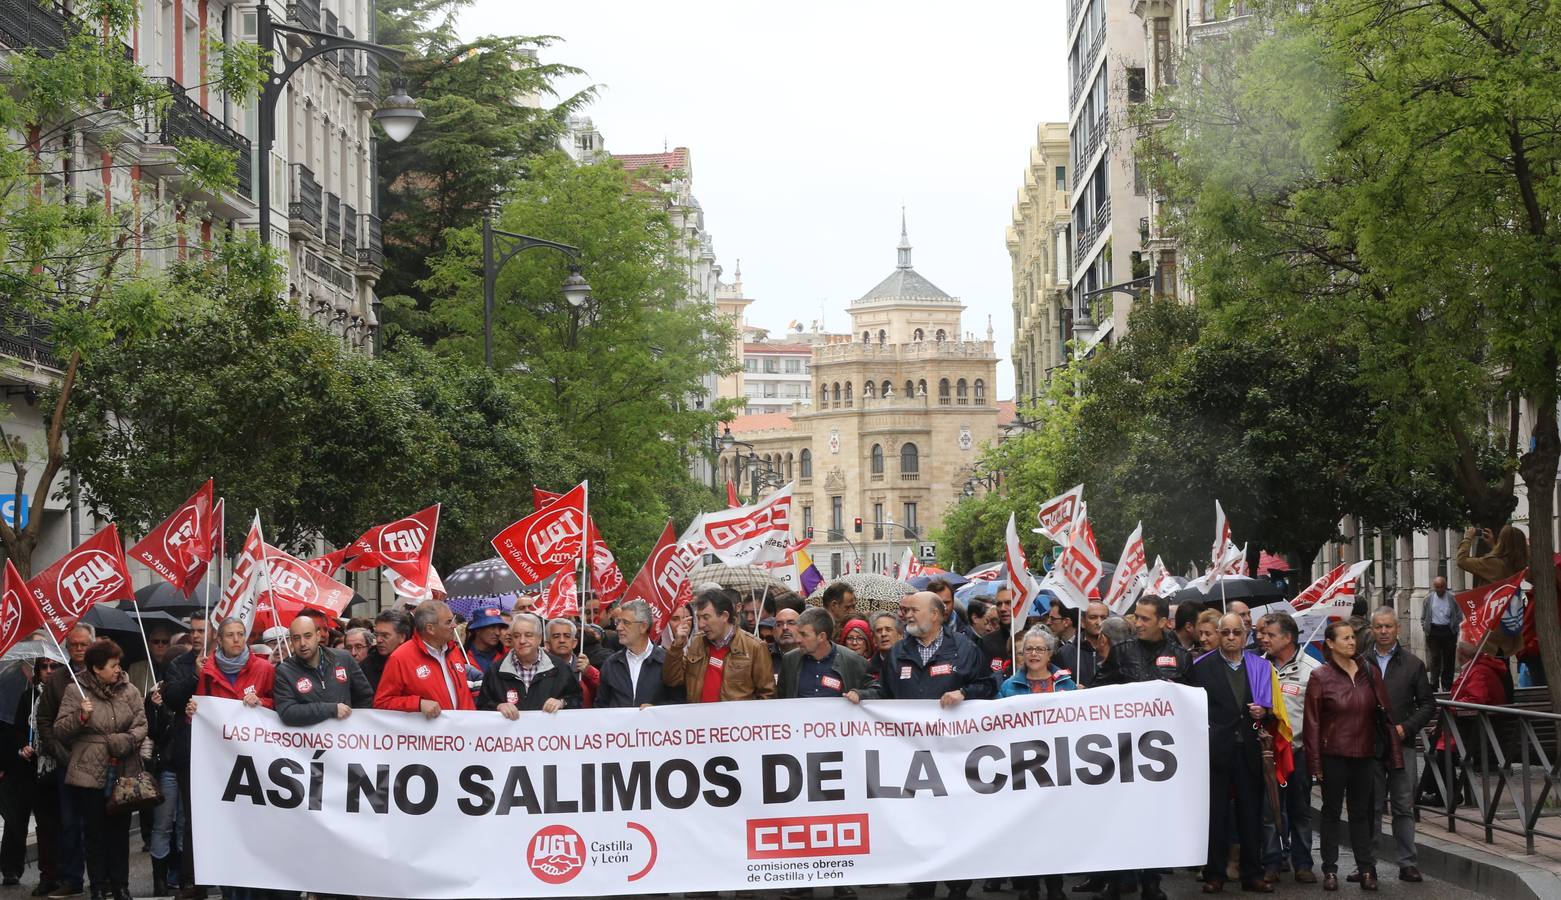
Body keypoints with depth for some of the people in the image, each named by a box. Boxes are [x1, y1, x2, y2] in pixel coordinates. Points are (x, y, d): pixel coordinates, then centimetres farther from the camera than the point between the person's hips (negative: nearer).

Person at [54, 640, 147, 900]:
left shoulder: (129, 690, 5)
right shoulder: (77, 692, -2)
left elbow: (141, 725, 1)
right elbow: (60, 731, -5)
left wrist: (127, 740, -17)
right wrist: (80, 717, -21)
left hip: (124, 773, 2)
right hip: (90, 775, -2)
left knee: (120, 830, 6)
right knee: (95, 832, 4)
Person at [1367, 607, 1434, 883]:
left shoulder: (1413, 664, 6)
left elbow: (1428, 704, 5)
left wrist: (1406, 728, -7)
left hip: (1402, 744, 0)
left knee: (1404, 807, 1)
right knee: (1371, 807, 5)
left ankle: (1408, 863, 4)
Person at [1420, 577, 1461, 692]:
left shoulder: (1452, 598, 1)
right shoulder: (1429, 598, 7)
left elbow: (1459, 616, 5)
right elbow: (1423, 617, 15)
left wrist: (1455, 629, -2)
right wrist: (1425, 628, 5)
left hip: (1448, 631, -1)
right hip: (1434, 632, 1)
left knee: (1448, 659, 4)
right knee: (1435, 658, -2)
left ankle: (1447, 685, 11)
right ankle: (1434, 685, 0)